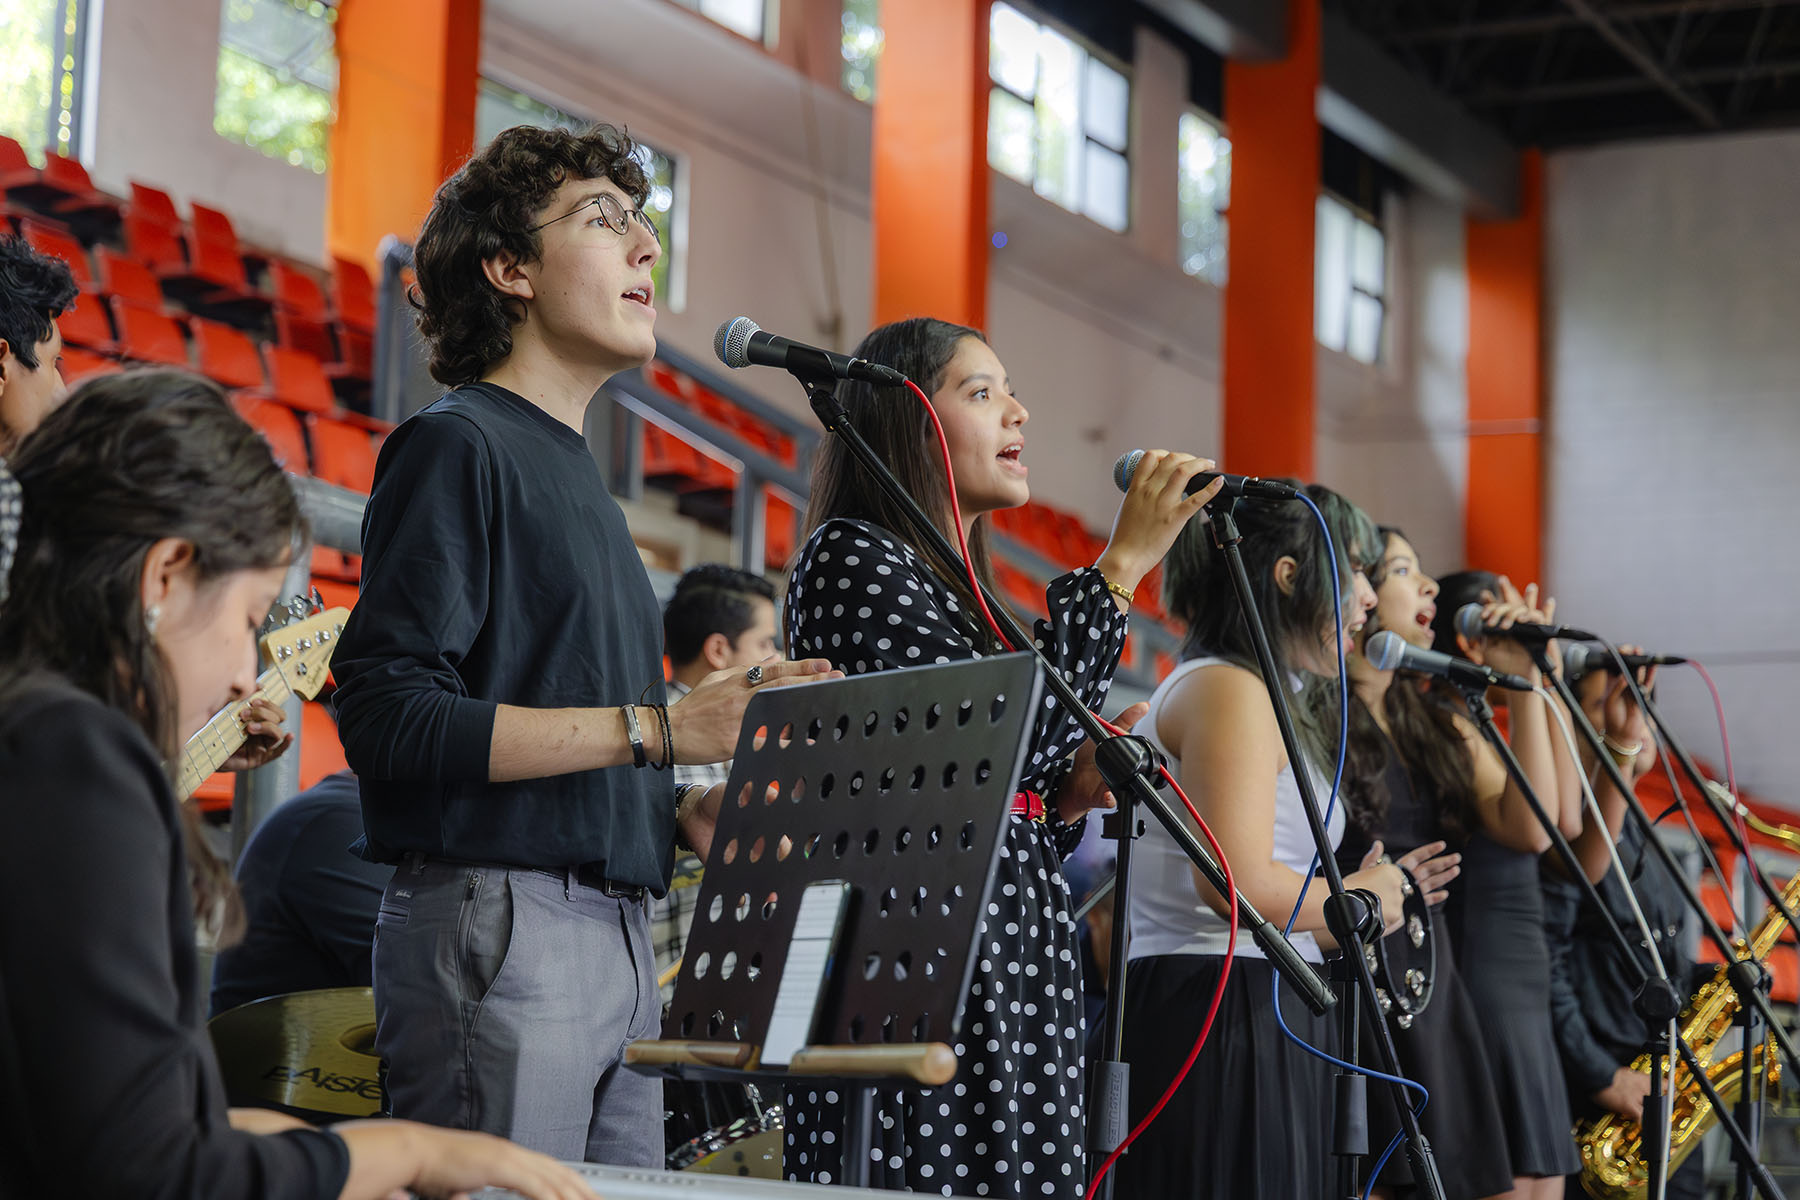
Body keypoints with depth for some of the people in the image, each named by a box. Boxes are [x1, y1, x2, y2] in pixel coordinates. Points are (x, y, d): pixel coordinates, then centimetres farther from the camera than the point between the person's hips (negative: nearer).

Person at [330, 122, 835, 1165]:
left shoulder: (578, 474, 23)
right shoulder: (458, 445, -5)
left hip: (618, 938, 9)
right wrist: (659, 728, -18)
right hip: (497, 922, -9)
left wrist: (685, 811, 7)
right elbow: (387, 717, -18)